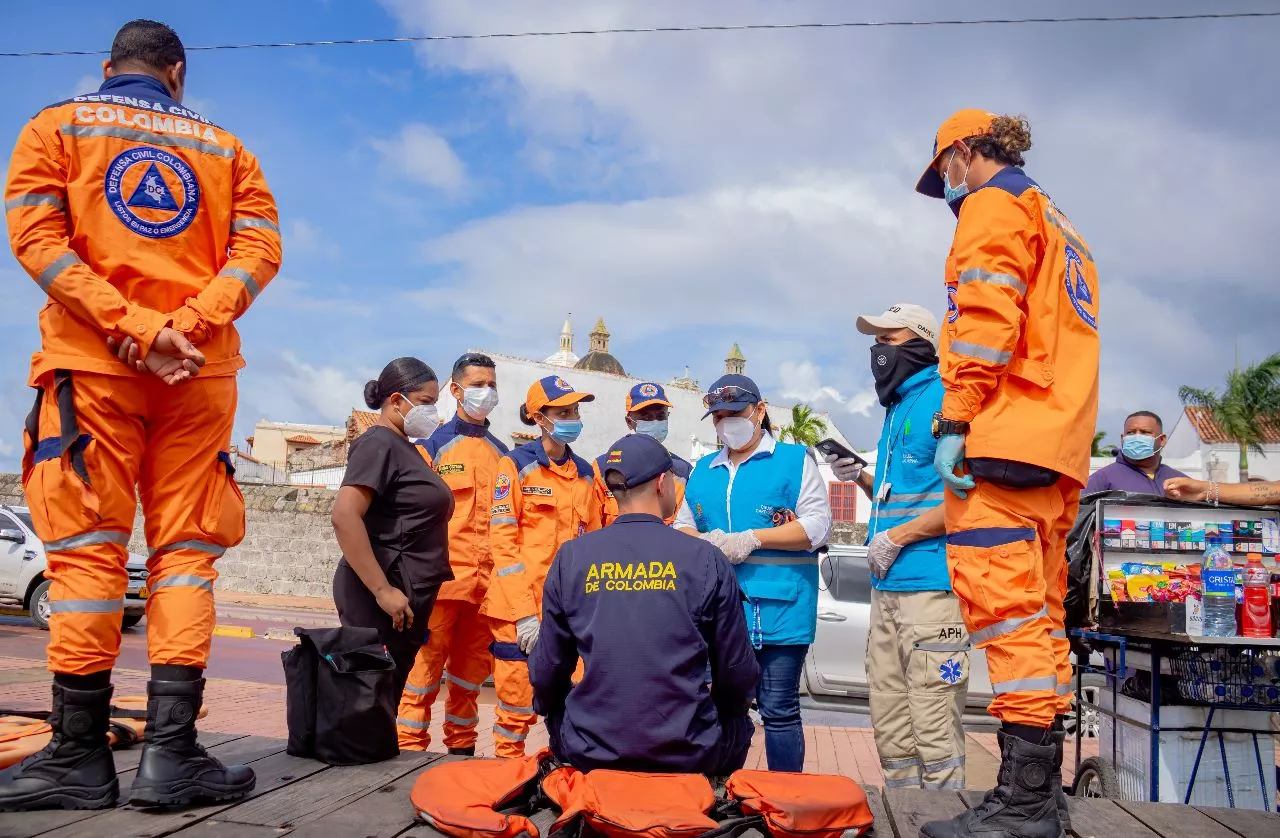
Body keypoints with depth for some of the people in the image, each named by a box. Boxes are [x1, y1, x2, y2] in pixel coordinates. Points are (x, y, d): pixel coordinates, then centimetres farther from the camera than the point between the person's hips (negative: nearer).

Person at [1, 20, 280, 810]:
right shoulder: (223, 146, 16)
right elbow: (260, 247, 2)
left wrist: (131, 327, -12)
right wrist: (181, 327, -9)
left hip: (92, 361, -1)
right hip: (200, 370, 1)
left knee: (87, 549, -1)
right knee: (186, 548, 1)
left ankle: (81, 755, 1)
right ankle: (170, 750, -3)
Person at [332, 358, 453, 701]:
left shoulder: (405, 448, 17)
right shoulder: (379, 444, -10)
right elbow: (345, 516, -23)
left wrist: (409, 595, 16)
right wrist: (382, 590, -23)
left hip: (405, 598, 9)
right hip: (382, 600, -9)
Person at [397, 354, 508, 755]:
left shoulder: (500, 454, 15)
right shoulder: (435, 444, 1)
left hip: (486, 582, 5)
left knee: (472, 669, 12)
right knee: (426, 664, -4)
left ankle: (462, 746, 23)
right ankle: (411, 747, 6)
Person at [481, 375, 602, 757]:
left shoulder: (584, 473, 13)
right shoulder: (516, 465, -3)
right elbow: (502, 542, -8)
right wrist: (523, 612, -15)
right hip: (521, 608, -4)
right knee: (517, 705, 1)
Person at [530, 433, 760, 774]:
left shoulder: (570, 558, -3)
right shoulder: (707, 560, -7)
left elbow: (548, 669, 3)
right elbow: (737, 671, -1)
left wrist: (548, 707, 26)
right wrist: (728, 706, 22)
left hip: (590, 757, 1)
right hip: (688, 758, -1)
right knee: (738, 724, 30)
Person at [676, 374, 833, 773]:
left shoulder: (795, 460, 3)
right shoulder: (703, 470, 18)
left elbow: (817, 525, -7)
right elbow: (682, 526, 19)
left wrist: (752, 538, -15)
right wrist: (704, 542, -5)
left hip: (779, 608, -4)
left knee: (779, 710, 1)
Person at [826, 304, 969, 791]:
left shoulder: (945, 398, -7)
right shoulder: (897, 408, 21)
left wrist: (896, 538, -14)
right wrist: (861, 478, 10)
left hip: (930, 586, -9)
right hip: (887, 587, 9)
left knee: (934, 731, -5)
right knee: (890, 727, 13)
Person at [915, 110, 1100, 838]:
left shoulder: (994, 202, 2)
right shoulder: (1059, 227, 30)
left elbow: (987, 313, -13)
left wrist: (955, 420, -17)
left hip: (1005, 435, -10)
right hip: (1061, 446, 10)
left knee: (1002, 598, -13)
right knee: (1037, 607, 9)